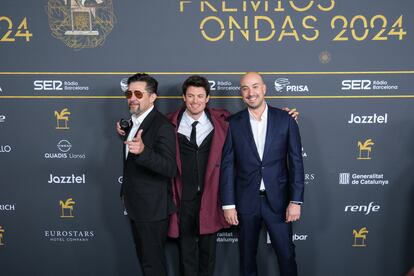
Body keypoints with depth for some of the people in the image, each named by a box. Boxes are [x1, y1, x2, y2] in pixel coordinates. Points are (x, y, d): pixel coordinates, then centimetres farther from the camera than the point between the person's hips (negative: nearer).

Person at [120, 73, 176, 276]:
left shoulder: (162, 126, -20)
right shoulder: (133, 122, 9)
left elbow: (170, 168, -31)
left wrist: (142, 150, -45)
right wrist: (125, 135, 9)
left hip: (152, 207, -9)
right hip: (135, 205, 9)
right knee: (143, 257, 21)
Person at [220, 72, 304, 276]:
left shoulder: (285, 120, 0)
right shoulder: (233, 124, 0)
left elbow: (295, 162, -1)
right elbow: (227, 166, 0)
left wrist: (296, 201, -7)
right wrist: (228, 204, -4)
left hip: (278, 200, 0)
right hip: (246, 201, 1)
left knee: (286, 254, 6)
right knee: (247, 256, 12)